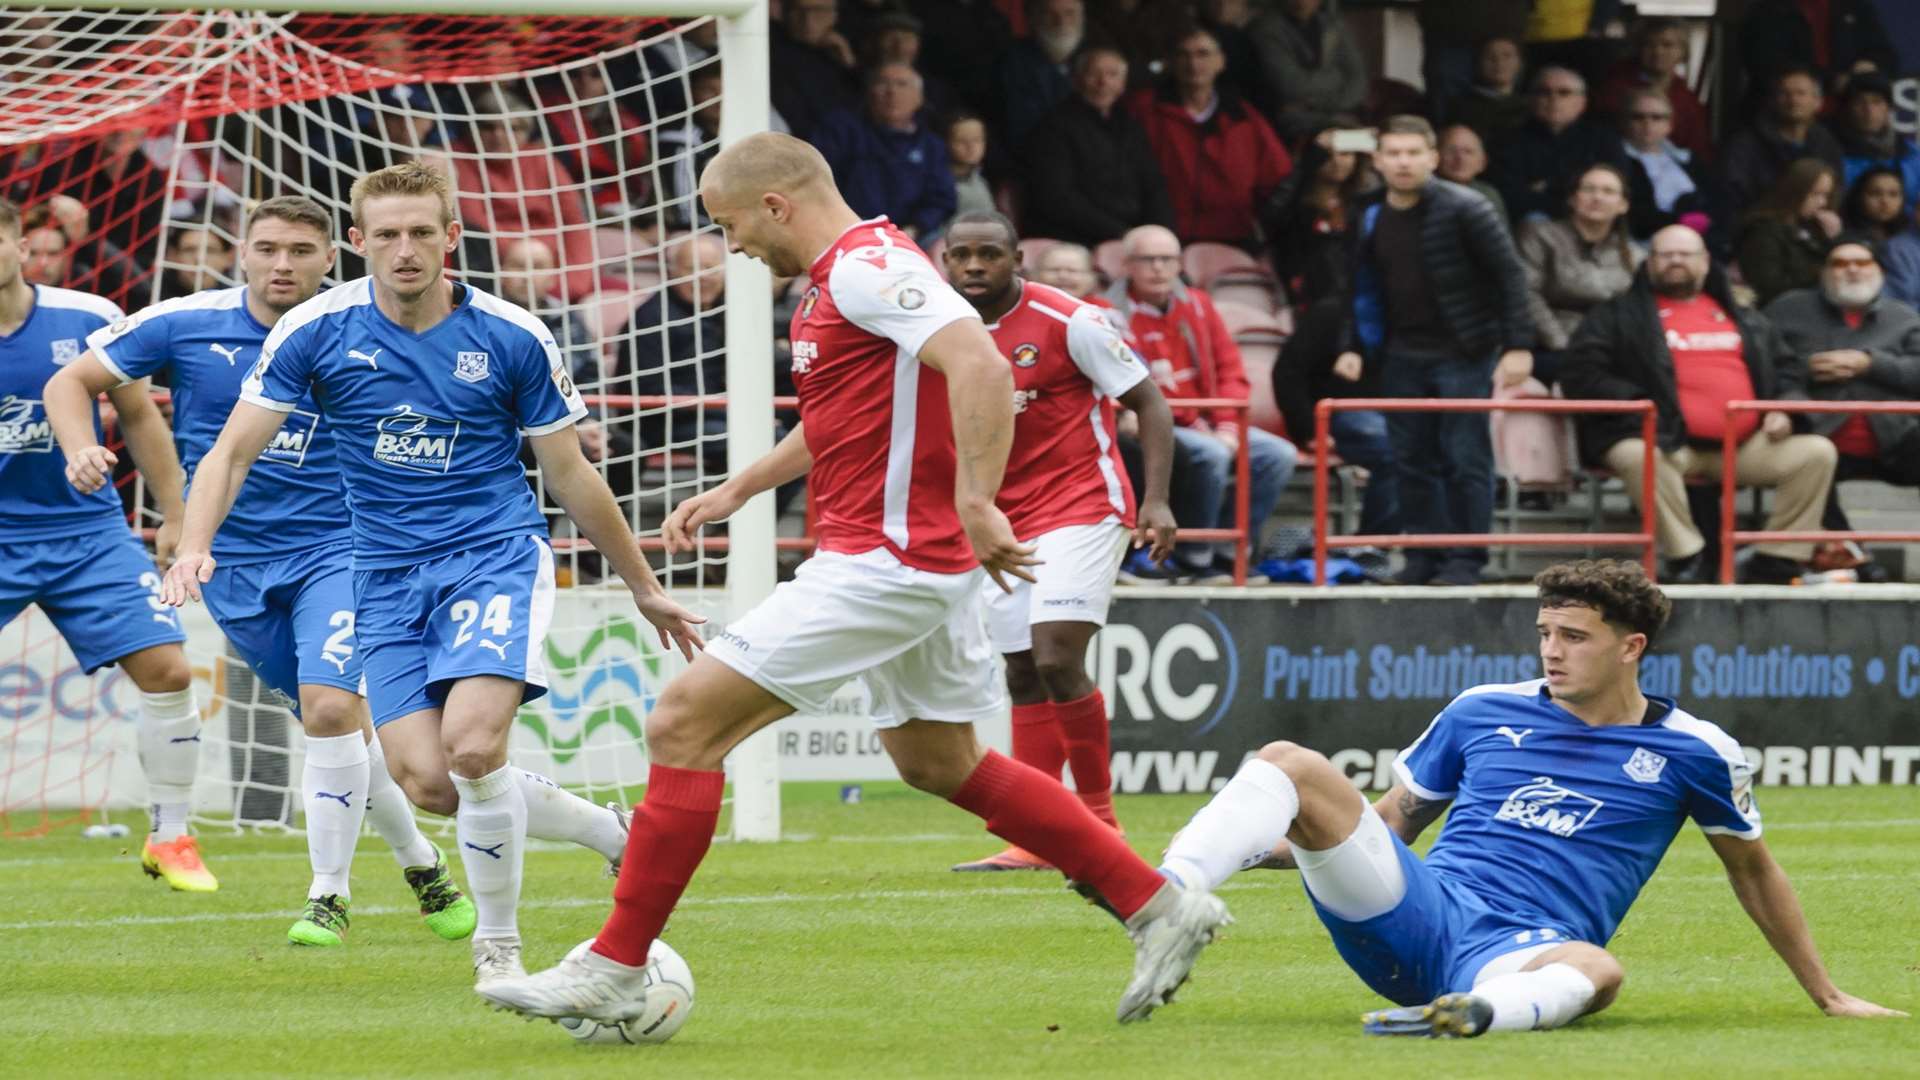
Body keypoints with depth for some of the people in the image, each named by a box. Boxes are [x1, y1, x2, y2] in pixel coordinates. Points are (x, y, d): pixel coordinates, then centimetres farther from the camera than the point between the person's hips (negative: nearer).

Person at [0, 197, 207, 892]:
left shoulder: (88, 320, -4)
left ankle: (170, 839, 8)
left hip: (87, 530, 1)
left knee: (166, 670, -8)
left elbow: (138, 418, 9)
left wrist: (176, 517, 11)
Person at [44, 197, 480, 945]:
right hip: (235, 566, 2)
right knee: (341, 727, 8)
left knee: (331, 708, -21)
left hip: (333, 551, -2)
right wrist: (81, 450, -16)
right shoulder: (186, 325, -4)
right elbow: (70, 382, 3)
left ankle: (329, 894, -8)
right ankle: (421, 864, 29)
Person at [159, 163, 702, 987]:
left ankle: (498, 944, -6)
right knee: (426, 782, -12)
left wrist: (643, 587, 13)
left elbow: (570, 476, 6)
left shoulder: (512, 338, -5)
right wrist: (194, 546, -20)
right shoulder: (317, 332, -4)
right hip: (388, 574, 3)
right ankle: (604, 828, 13)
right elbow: (233, 451, -2)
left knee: (472, 745, -26)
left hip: (496, 555, -3)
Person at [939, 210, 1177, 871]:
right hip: (1004, 521, 6)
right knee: (1023, 679, 5)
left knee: (1057, 661, -18)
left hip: (1081, 506, -6)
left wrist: (1157, 501, -16)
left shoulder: (1067, 322, -12)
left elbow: (1149, 402, -7)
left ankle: (1099, 819, -5)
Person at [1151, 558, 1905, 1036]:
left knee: (1597, 969, -42)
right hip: (1421, 909, 3)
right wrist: (1270, 844, 9)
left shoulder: (1693, 754, 9)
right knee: (1291, 764, -20)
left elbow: (1752, 869, 22)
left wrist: (1826, 995, 26)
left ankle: (1470, 1015, -70)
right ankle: (1162, 907, -42)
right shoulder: (1482, 713, 15)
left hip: (1525, 952, -3)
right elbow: (1393, 822, 24)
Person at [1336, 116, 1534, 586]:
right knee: (1411, 459, 6)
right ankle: (1425, 554, 14)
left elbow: (1509, 274, -10)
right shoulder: (1371, 218, 8)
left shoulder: (1463, 209, -10)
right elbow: (1364, 288, 19)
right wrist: (1351, 347, 7)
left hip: (1463, 354, -6)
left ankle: (1465, 560, -1)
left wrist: (1518, 346, -15)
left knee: (1465, 457, -5)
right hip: (1402, 357, 6)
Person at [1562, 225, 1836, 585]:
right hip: (1672, 442, -4)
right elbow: (1580, 370, 5)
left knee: (1818, 453, -17)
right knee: (1638, 456, -39)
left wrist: (1784, 409, 7)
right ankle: (1687, 559, -29)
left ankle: (1776, 563, -14)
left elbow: (1789, 369, 30)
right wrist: (1633, 404, -9)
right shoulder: (1619, 316, 15)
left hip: (1746, 444, 4)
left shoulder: (1747, 320, 27)